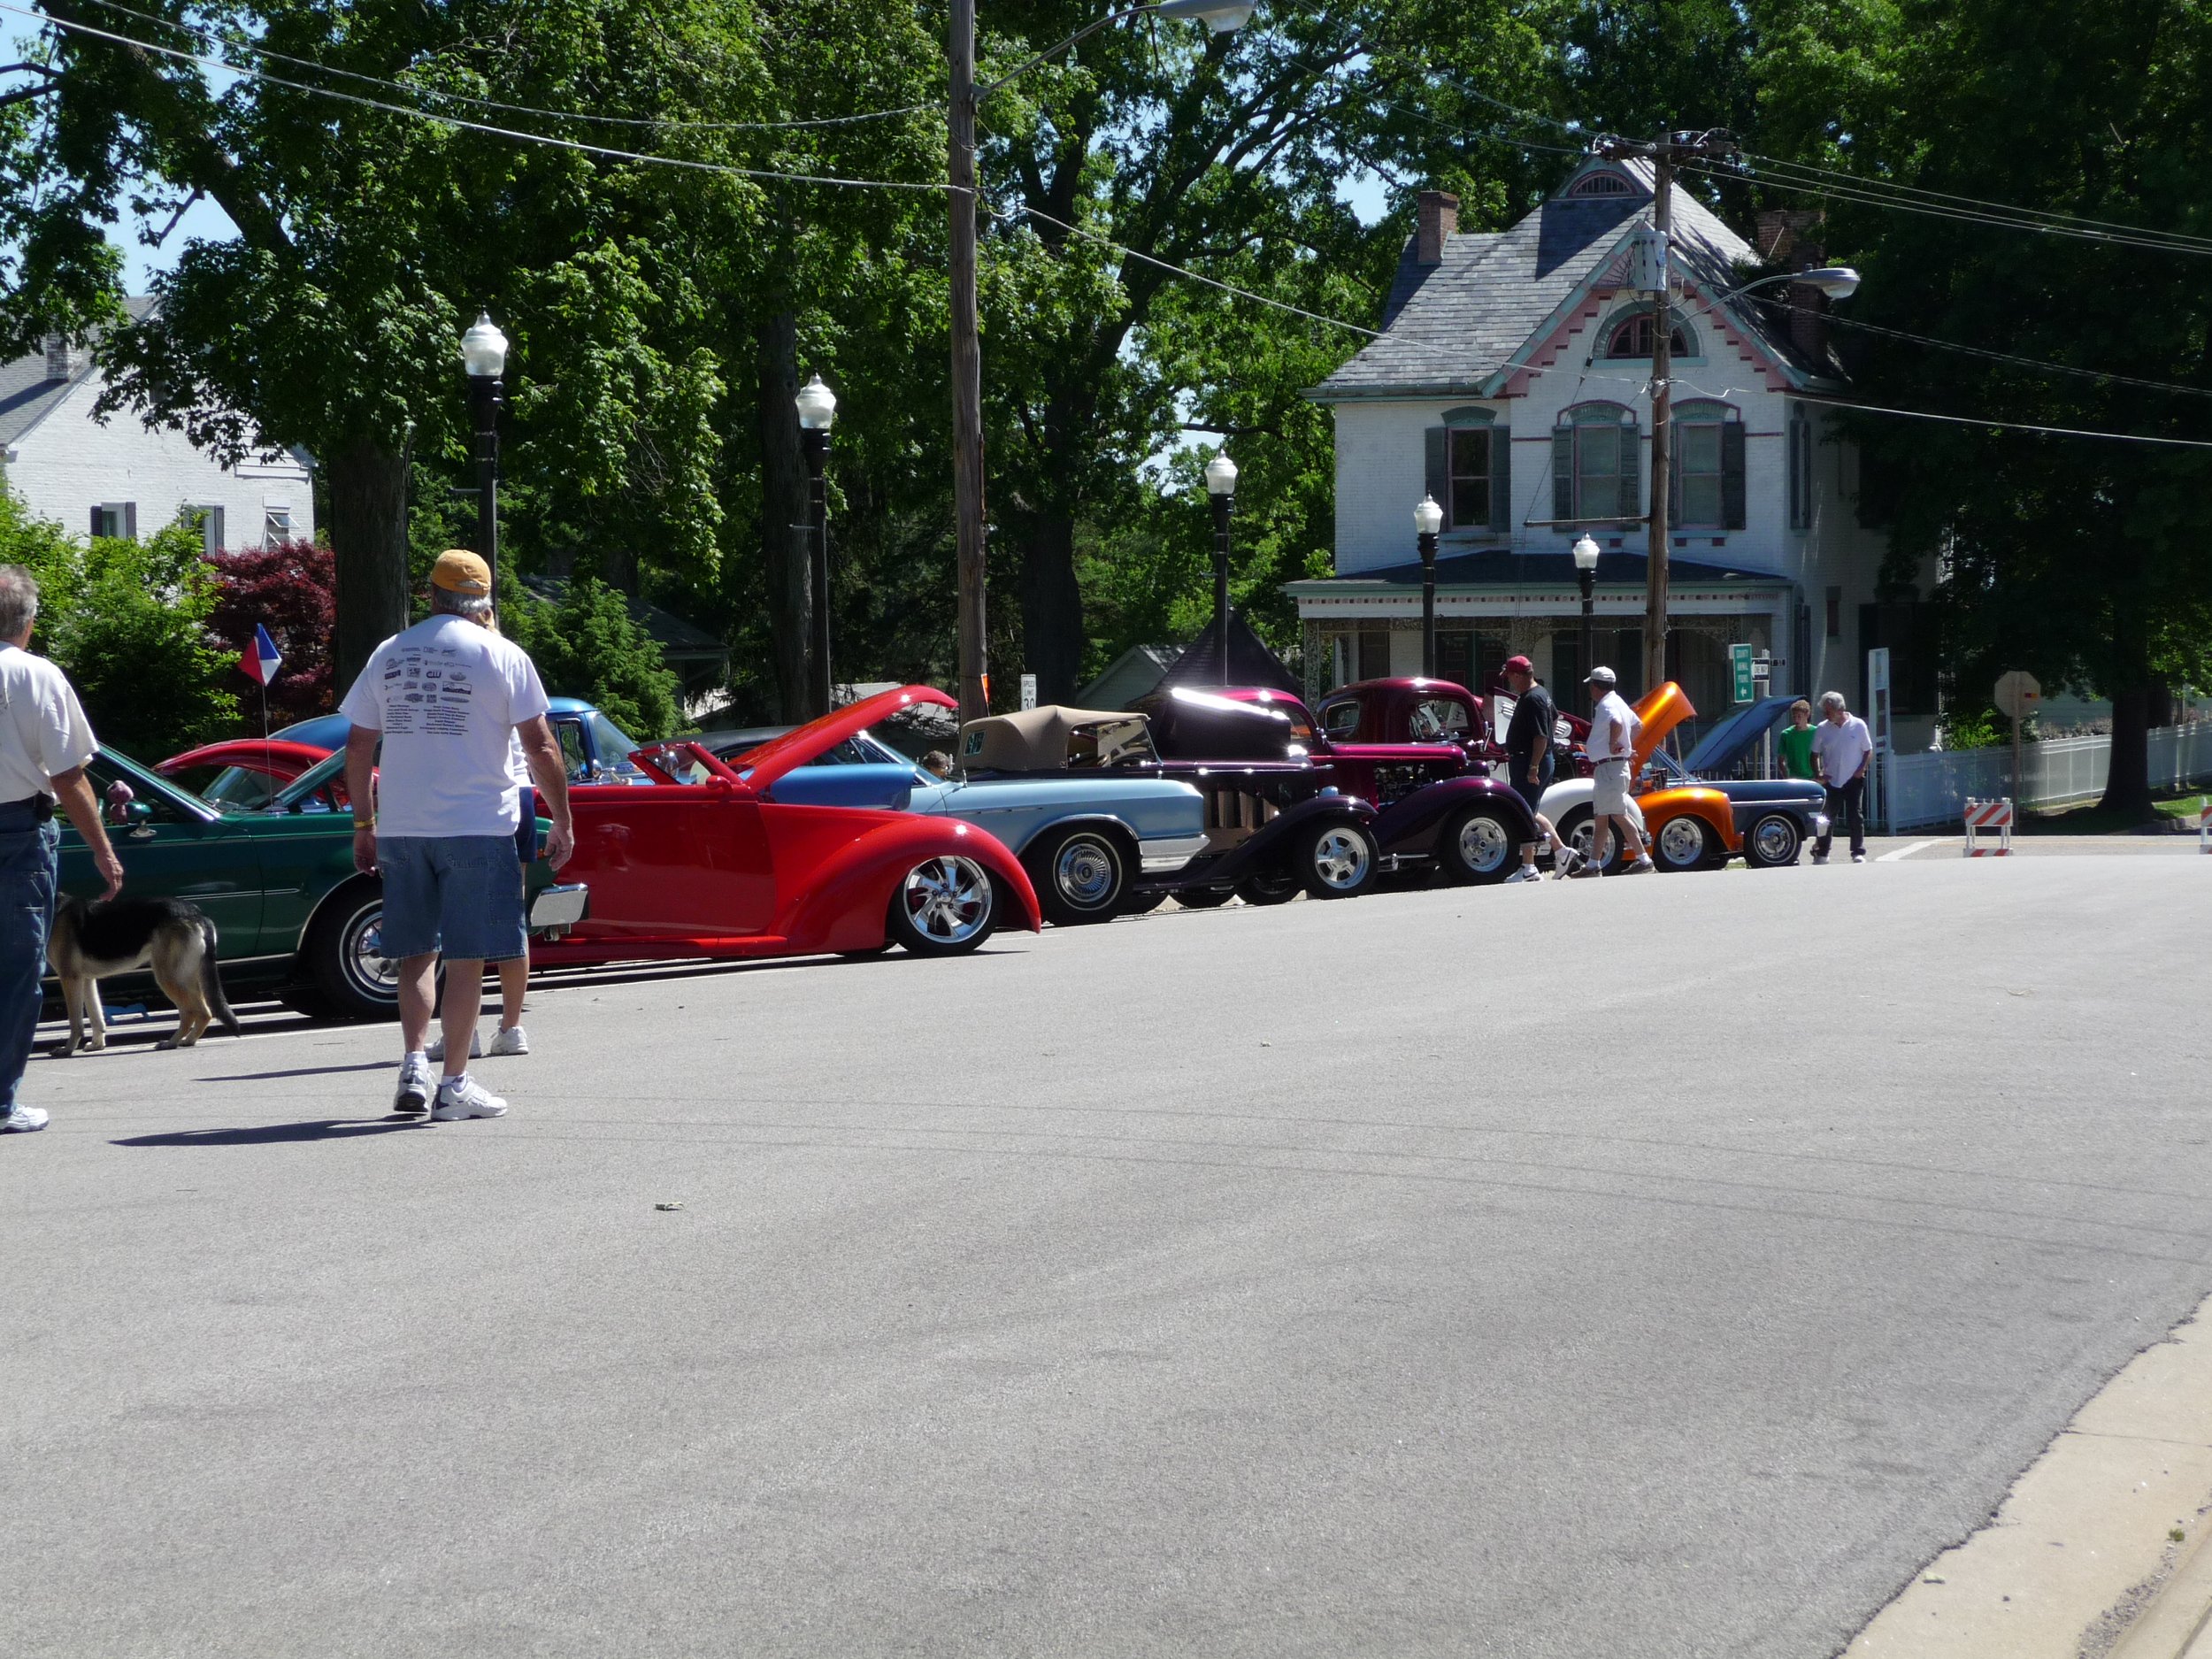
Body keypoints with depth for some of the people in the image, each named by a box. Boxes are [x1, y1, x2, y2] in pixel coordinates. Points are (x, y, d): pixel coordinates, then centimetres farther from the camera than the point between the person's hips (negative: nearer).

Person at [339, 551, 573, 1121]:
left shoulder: (388, 654, 10)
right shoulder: (501, 656, -1)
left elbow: (358, 748, 11)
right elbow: (540, 745, -3)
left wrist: (363, 824, 19)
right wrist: (563, 822, 3)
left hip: (400, 828, 4)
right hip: (476, 826, -3)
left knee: (416, 952, 15)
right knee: (466, 957, 2)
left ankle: (413, 1067, 1)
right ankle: (454, 1084, 4)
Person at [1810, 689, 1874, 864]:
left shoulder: (1858, 725, -2)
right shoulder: (1823, 728, 3)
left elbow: (1868, 751, 4)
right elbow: (1815, 754, 9)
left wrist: (1861, 770, -10)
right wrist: (1819, 773, -5)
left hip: (1853, 780, -2)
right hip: (1831, 781, 2)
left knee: (1855, 817, -4)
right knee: (1828, 818, 5)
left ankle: (1858, 852, 1)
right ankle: (1821, 853, 13)